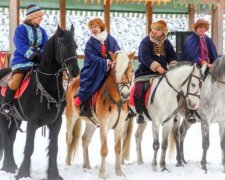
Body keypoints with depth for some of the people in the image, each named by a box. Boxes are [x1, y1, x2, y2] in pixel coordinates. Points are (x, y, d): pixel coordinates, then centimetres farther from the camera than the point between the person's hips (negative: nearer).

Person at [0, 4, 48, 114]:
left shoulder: (41, 31, 15)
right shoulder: (21, 29, -3)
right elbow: (20, 46, -14)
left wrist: (43, 55, -15)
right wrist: (33, 55, -26)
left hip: (39, 60, 6)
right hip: (22, 60, -6)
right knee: (16, 79, -28)